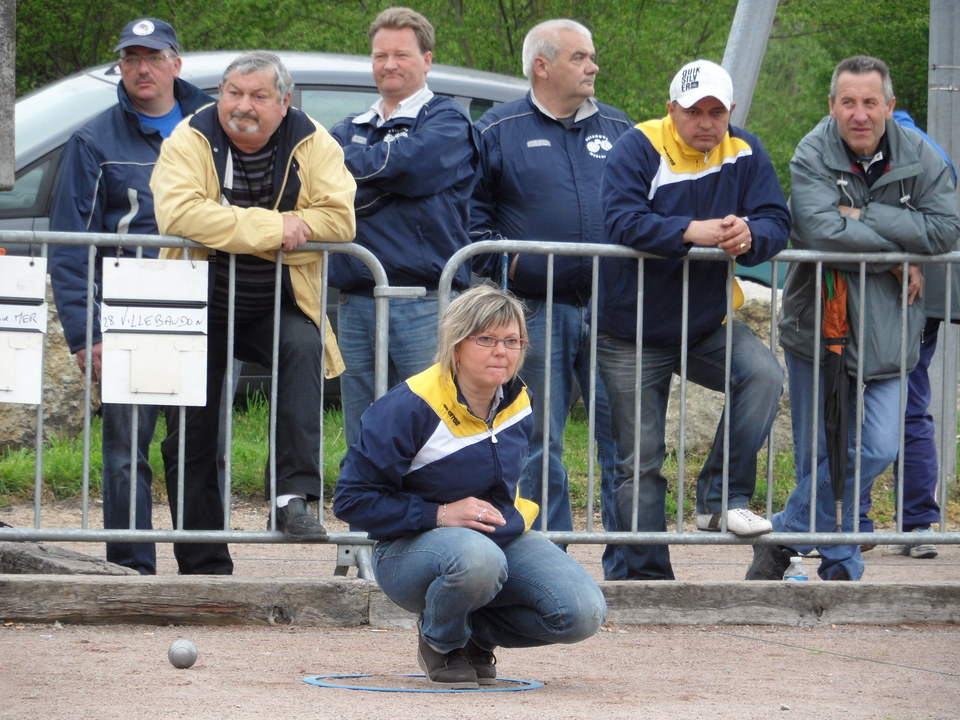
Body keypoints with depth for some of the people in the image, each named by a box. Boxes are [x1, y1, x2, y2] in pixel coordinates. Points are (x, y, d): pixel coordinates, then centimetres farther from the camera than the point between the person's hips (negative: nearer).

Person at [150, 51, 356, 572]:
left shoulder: (313, 144, -5)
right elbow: (177, 213, -28)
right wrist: (272, 227, -29)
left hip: (277, 308, 0)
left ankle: (295, 498, -35)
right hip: (201, 308, 0)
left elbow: (338, 219, -18)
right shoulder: (190, 141, -10)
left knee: (304, 348, -32)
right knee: (189, 435, 1)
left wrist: (234, 228, -23)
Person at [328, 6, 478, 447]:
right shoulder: (351, 130, 21)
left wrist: (341, 163, -2)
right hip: (356, 306, 6)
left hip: (425, 307, -6)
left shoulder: (447, 122, 4)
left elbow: (409, 164, -14)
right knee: (362, 445, 7)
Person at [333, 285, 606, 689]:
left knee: (584, 614, -18)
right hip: (411, 548, -6)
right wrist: (439, 515, -24)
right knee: (477, 557, -42)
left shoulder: (517, 404, 2)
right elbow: (352, 499, -17)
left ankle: (478, 635, 12)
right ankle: (441, 642, -7)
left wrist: (516, 516, 7)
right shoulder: (411, 408, -19)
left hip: (505, 538, 6)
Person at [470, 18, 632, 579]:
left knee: (622, 433, -2)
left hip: (611, 310, 2)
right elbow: (471, 209, 5)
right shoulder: (498, 132, 4)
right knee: (539, 442, 3)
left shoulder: (619, 130, 13)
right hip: (537, 310, -2)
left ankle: (628, 564, 3)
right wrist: (503, 262, -6)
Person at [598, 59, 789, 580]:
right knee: (639, 461, 1)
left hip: (707, 326, 3)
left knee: (764, 375, -26)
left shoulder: (745, 155, 0)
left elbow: (776, 223, -8)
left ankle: (722, 497, -14)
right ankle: (647, 576, 10)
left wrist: (750, 235, -32)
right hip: (633, 336, -3)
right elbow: (622, 221, -26)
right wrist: (691, 231, -38)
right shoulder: (639, 150, -13)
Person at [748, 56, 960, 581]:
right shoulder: (813, 156, -9)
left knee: (876, 450, -11)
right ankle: (840, 567, 18)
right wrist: (900, 250, -16)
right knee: (820, 458, 3)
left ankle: (785, 538, 5)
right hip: (816, 325, -2)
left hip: (886, 334, 2)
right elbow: (821, 230, -23)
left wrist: (864, 215, -16)